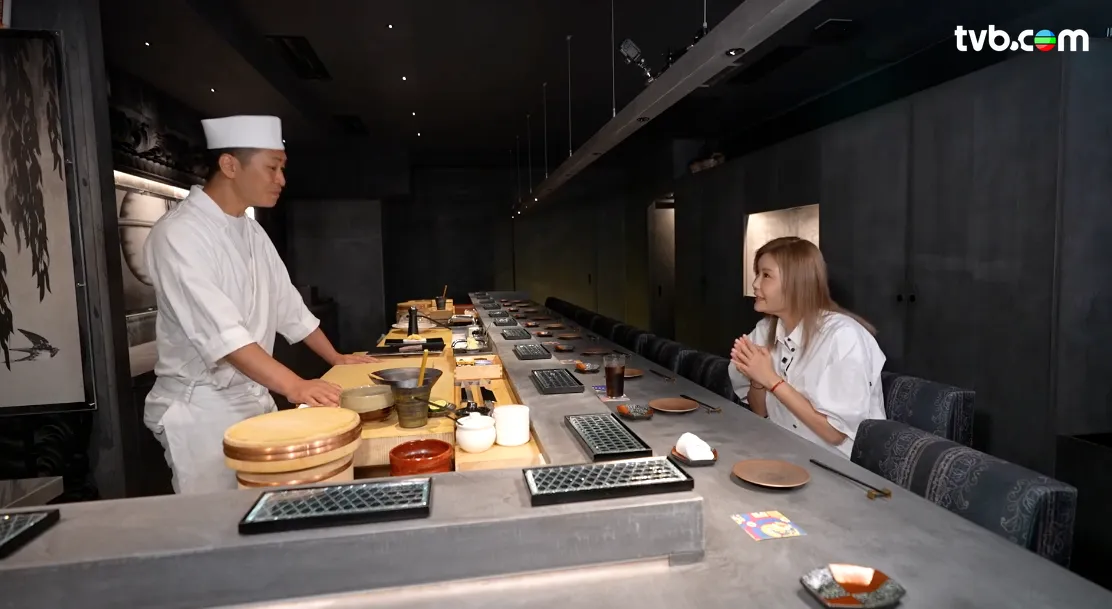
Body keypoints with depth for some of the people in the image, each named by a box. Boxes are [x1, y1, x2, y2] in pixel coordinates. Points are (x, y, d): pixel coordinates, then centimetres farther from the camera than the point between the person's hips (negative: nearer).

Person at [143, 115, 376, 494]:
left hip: (255, 398, 8)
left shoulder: (252, 231, 8)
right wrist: (293, 385, -39)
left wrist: (336, 359, 16)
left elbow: (286, 304, 15)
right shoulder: (179, 234, -19)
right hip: (203, 407, -7)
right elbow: (218, 330, -30)